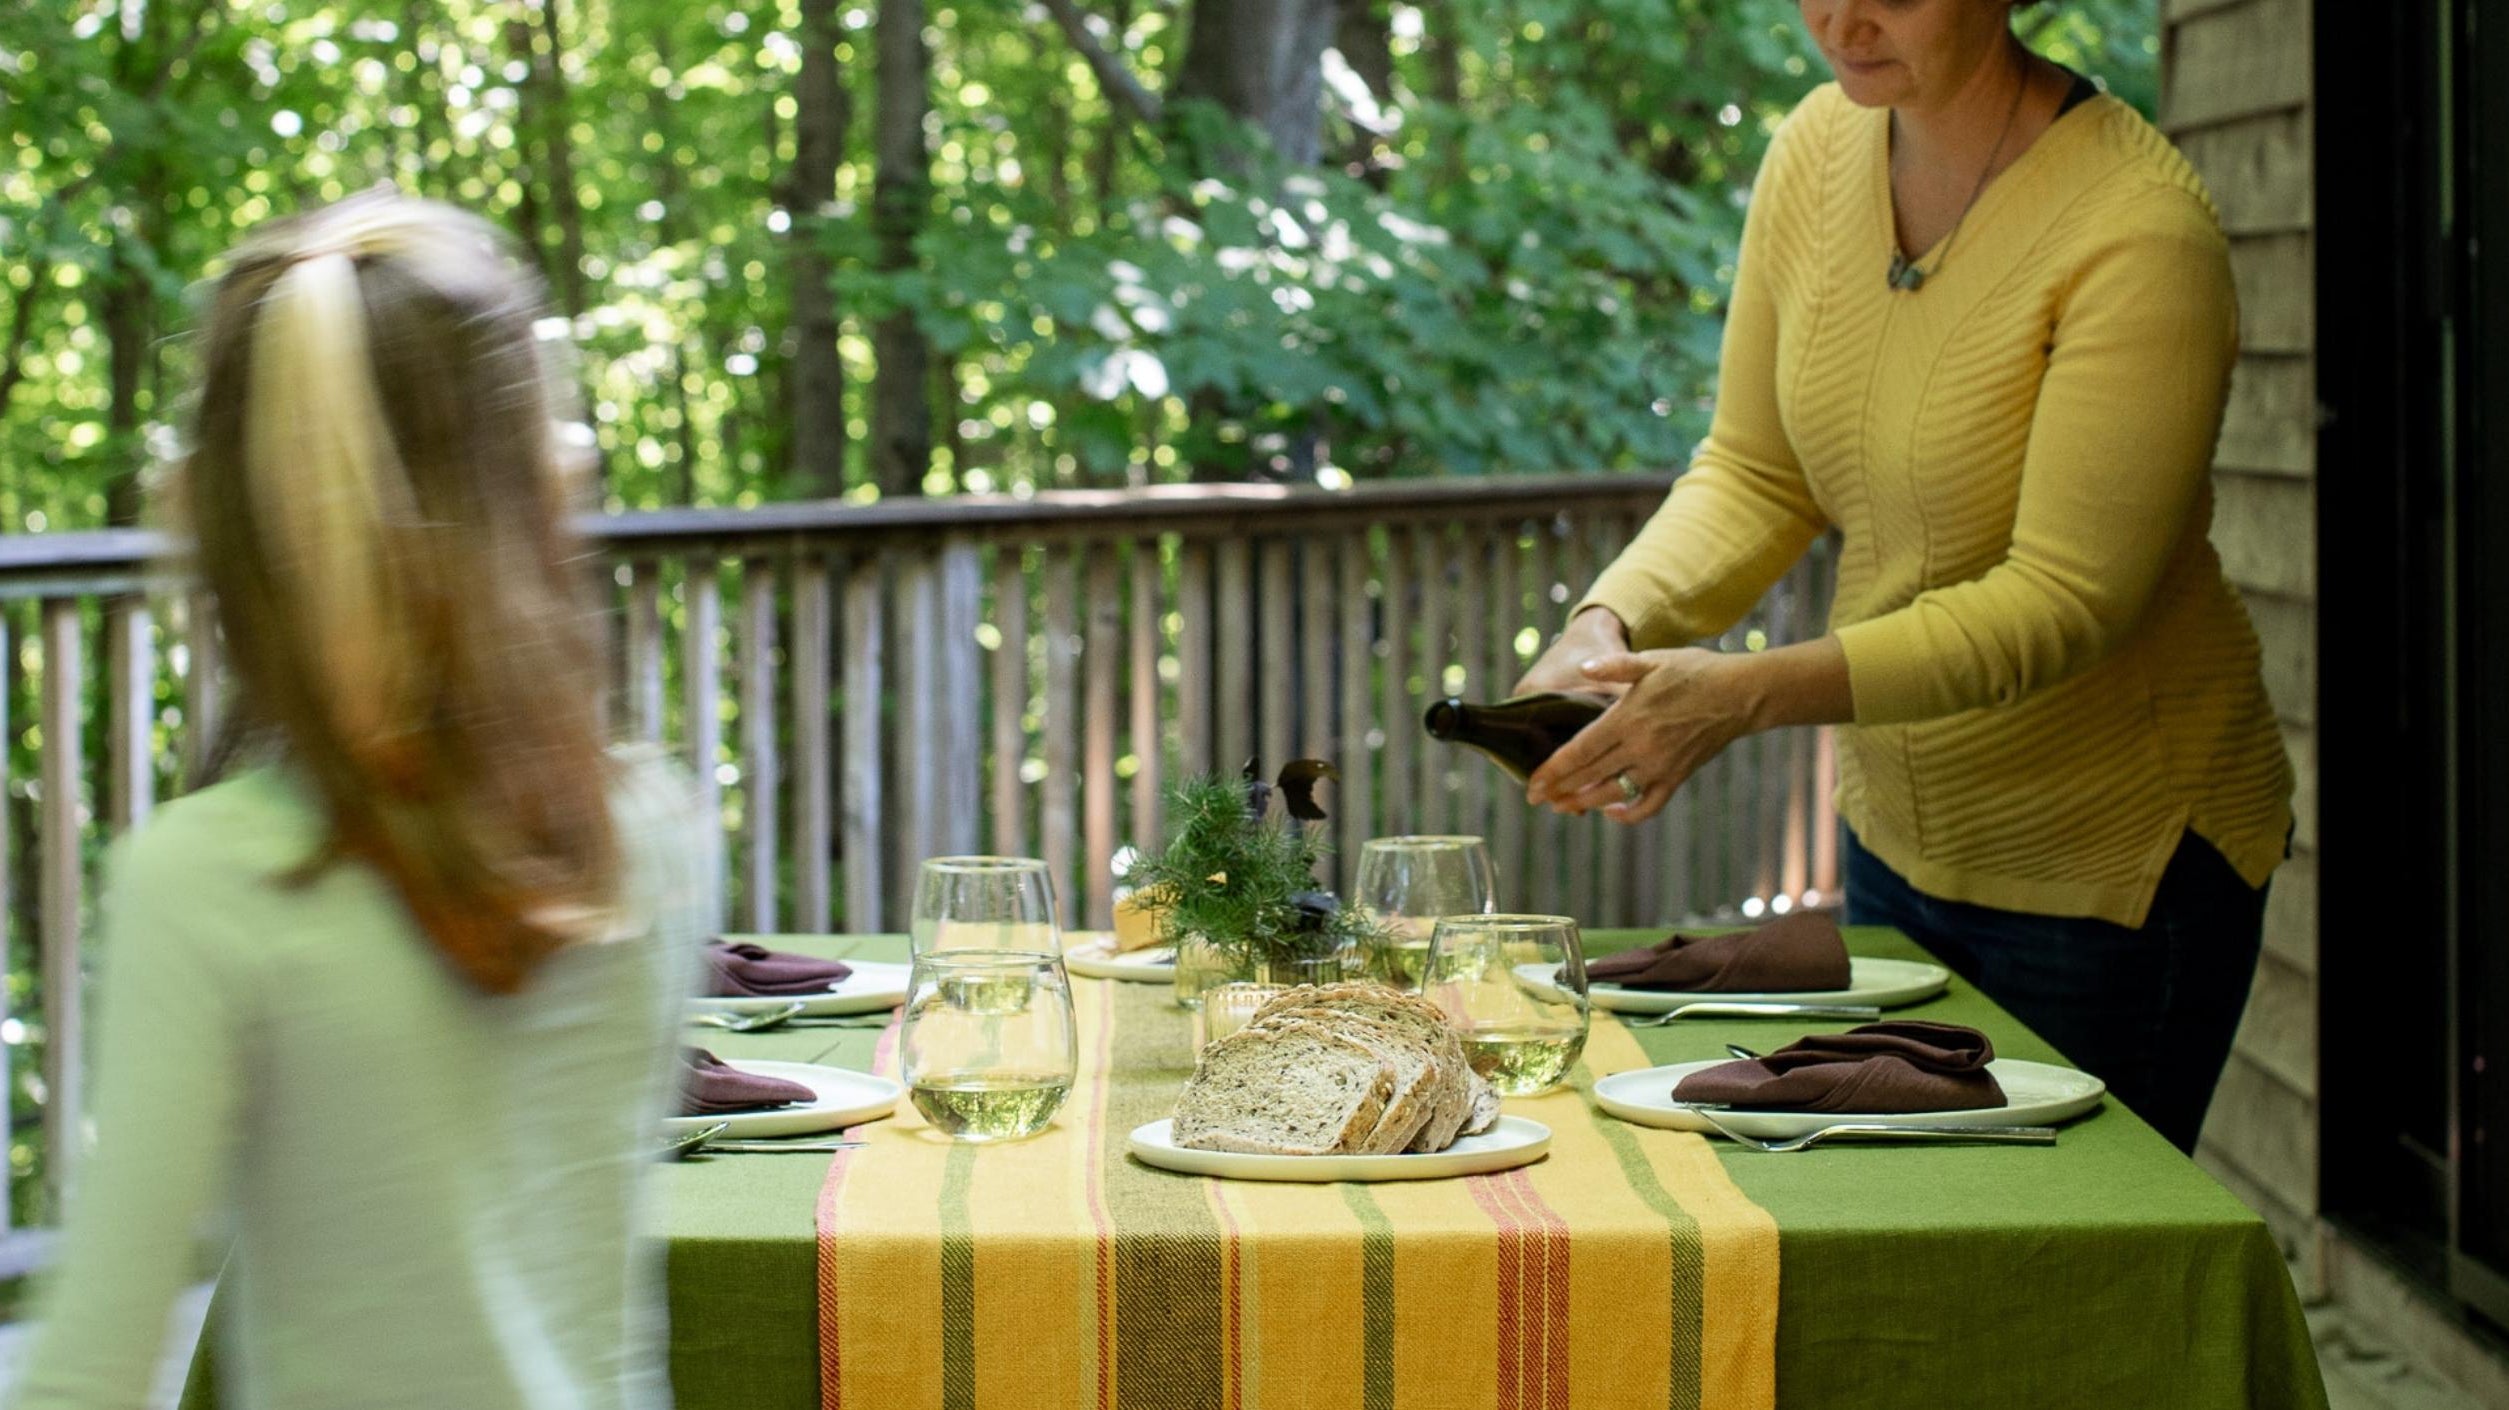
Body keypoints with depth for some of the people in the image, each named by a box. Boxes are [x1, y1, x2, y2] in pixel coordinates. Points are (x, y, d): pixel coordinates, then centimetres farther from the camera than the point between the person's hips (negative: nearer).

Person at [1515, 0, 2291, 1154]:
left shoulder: (2137, 234, -25)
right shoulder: (1816, 152, -5)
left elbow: (2066, 600, -28)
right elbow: (1754, 475, 2)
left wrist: (1750, 695, -37)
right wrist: (1609, 622, -18)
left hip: (2114, 860, -6)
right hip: (1899, 831, 7)